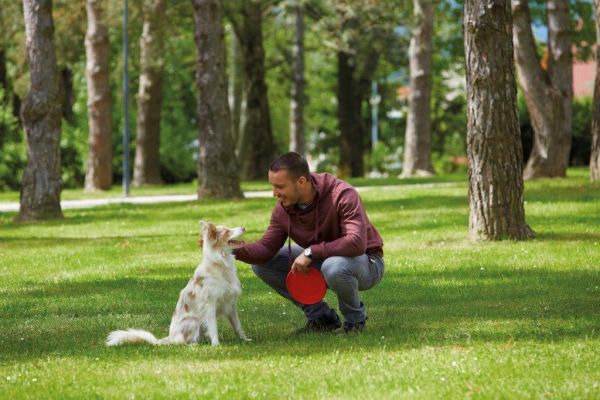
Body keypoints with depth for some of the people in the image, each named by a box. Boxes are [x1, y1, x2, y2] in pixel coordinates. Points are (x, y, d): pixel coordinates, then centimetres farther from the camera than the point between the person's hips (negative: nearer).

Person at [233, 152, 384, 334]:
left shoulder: (343, 195, -28)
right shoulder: (283, 209, -8)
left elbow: (356, 243, -38)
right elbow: (267, 248, -10)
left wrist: (310, 252, -35)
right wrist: (234, 249, -29)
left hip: (367, 263, -6)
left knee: (334, 266, -42)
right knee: (261, 263, -6)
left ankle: (355, 317, -8)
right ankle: (320, 316, 2)